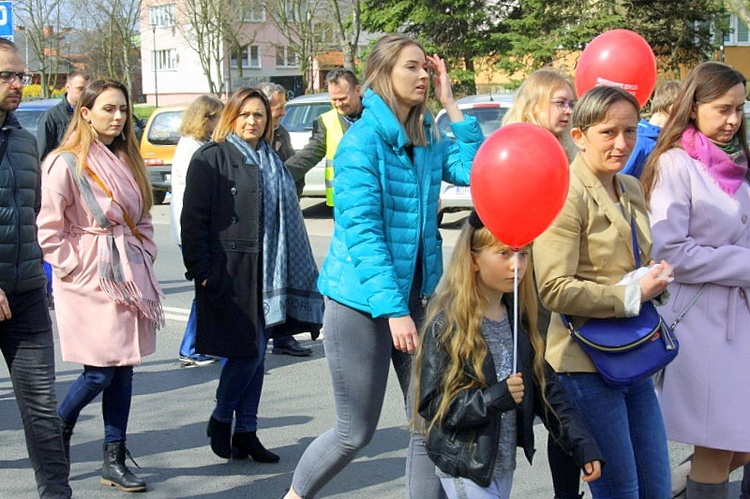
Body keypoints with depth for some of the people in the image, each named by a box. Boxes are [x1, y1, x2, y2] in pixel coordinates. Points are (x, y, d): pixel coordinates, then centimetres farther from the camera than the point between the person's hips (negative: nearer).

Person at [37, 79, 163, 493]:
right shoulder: (66, 163, -10)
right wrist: (74, 268, -13)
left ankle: (114, 459, 15)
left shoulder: (127, 161, 12)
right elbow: (48, 228, -12)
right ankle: (58, 432, 22)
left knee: (123, 367, 6)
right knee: (101, 371, -5)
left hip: (129, 275, 7)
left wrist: (145, 257, 7)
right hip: (91, 279, -6)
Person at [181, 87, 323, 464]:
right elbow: (193, 220, -8)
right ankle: (221, 420, 14)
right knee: (247, 350, -7)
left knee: (256, 352, 8)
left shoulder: (271, 164, 16)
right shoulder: (211, 159, -4)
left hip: (263, 273, 6)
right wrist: (201, 272, -14)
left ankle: (246, 433, 16)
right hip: (228, 273, -6)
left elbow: (286, 222, 19)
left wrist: (283, 273, 13)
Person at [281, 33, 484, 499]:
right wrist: (392, 308, -25)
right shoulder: (363, 140, -12)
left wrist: (450, 103, -6)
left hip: (420, 296, 6)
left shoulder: (429, 140, 7)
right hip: (363, 303, -6)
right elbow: (362, 231, -19)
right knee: (355, 433, 5)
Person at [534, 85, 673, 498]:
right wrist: (632, 296, -17)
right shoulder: (567, 194, -14)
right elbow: (555, 290, -19)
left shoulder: (631, 188, 11)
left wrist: (655, 282, 4)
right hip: (587, 364, -8)